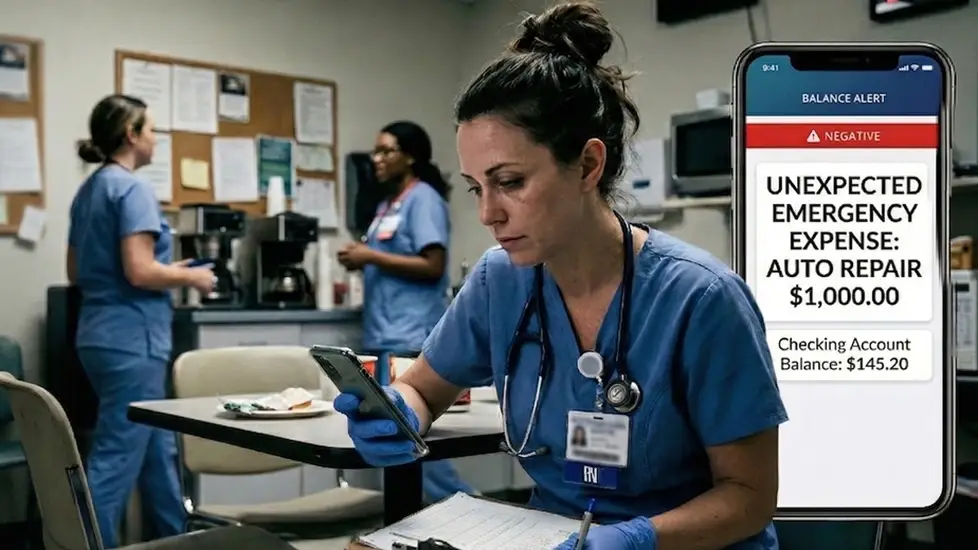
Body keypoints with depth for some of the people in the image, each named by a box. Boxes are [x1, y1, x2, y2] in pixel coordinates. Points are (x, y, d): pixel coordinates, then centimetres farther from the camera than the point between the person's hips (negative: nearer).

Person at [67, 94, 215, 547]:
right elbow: (139, 272, -23)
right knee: (117, 456, -3)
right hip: (130, 338, -10)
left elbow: (76, 272, 19)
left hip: (101, 334, 10)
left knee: (157, 448, 19)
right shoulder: (132, 188, -14)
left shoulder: (88, 190, 14)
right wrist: (189, 277, -6)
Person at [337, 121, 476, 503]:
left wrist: (372, 257, -14)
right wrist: (362, 260, 6)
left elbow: (432, 267, -16)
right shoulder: (388, 203, 19)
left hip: (409, 336, -9)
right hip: (384, 334, 9)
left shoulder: (423, 198, -7)